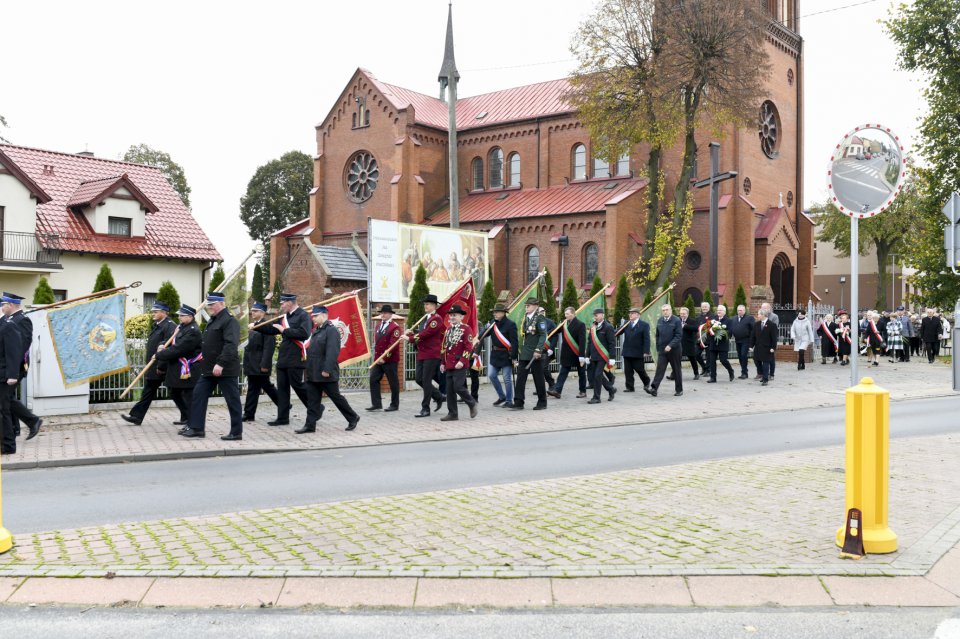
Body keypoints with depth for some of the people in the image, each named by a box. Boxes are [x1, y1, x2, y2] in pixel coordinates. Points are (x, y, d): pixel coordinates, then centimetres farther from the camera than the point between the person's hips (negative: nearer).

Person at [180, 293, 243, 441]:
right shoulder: (213, 320, 16)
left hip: (225, 370, -10)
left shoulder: (230, 321, -14)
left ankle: (236, 432, 6)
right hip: (210, 369, 10)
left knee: (232, 401, -1)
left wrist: (221, 364, -31)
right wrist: (204, 364, 19)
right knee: (198, 395, 8)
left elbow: (231, 345, -25)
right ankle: (196, 427, 14)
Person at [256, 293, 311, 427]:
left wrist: (285, 330, -16)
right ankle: (282, 418, 13)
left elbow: (304, 333, -22)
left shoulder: (303, 315, -9)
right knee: (282, 388, 8)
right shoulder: (284, 317, 16)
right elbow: (271, 329, 24)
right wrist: (256, 326, 14)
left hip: (295, 360, -8)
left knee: (298, 385, -4)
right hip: (283, 359, 8)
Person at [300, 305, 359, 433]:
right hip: (313, 373, 8)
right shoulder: (316, 331, 14)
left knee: (336, 397, 3)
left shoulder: (331, 330, -14)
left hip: (326, 374, -8)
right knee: (312, 400, 6)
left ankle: (353, 418, 18)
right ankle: (310, 425, 9)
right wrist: (309, 368, 15)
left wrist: (327, 370, -26)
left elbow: (332, 352, -22)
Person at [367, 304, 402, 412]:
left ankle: (394, 405, 11)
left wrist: (384, 357, -20)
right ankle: (376, 404, 5)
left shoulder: (395, 327, -10)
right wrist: (376, 355, 10)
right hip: (378, 359, 7)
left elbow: (393, 344, -17)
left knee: (393, 382, 2)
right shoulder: (378, 326, 15)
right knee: (373, 379, 1)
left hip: (390, 360, -7)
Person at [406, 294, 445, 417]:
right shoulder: (424, 319, 17)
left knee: (426, 381, -6)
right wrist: (411, 333, -2)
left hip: (432, 354, -9)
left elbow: (426, 333, -19)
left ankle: (425, 409, 1)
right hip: (421, 354, 9)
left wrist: (410, 338, -13)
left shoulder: (437, 319, -11)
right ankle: (439, 397, 25)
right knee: (419, 379, 8)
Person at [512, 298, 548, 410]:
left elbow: (543, 336, -15)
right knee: (520, 377, 0)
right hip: (524, 354, 7)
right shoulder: (525, 319, 14)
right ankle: (518, 402, 0)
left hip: (535, 354, -7)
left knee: (538, 379, 3)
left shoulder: (540, 319, -8)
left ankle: (542, 402, 14)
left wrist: (538, 350, -23)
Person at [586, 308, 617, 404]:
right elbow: (589, 341, 15)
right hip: (594, 356, 7)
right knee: (592, 375, 9)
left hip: (602, 356, -7)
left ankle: (596, 398, 2)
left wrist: (612, 358, -13)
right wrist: (588, 356, 11)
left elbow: (612, 343, -10)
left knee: (598, 375, -8)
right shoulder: (593, 326, 11)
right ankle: (611, 389, 27)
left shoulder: (608, 327, -8)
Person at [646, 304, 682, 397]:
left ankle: (679, 390, 18)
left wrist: (670, 346, -24)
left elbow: (678, 336, -14)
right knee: (659, 369, -5)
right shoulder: (659, 321, 8)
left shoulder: (676, 320, -8)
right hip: (662, 351, 4)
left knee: (676, 370, 7)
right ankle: (654, 388, -13)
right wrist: (658, 348, 11)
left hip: (674, 350, -4)